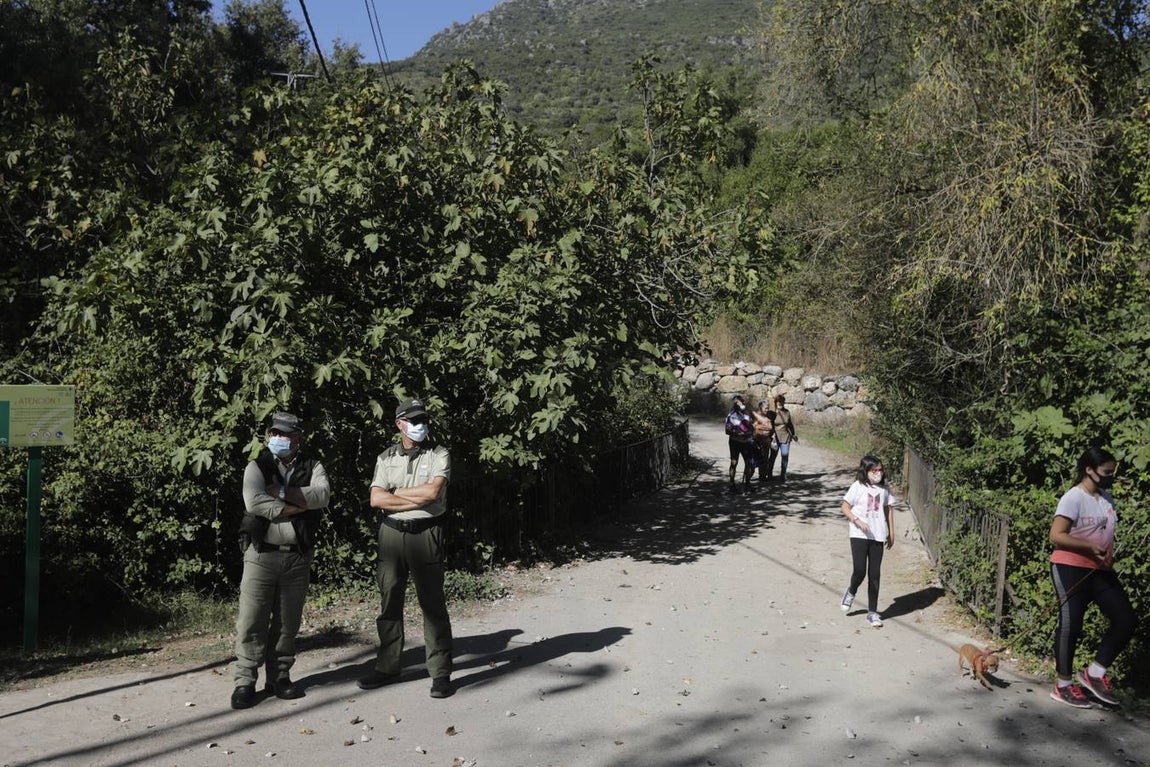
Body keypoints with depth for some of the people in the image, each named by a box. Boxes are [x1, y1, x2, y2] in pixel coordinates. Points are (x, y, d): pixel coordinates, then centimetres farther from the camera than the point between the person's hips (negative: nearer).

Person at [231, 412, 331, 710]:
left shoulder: (312, 467, 8)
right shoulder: (257, 467, 4)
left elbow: (322, 495, -12)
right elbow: (254, 502, -15)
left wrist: (281, 492, -14)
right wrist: (299, 506, -12)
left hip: (298, 556, 2)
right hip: (261, 554, -2)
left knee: (288, 621, 9)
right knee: (252, 620, -1)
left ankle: (279, 676, 20)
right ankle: (245, 681, 8)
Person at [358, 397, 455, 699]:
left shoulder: (439, 455, 0)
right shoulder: (386, 458, 9)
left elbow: (432, 491, -16)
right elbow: (376, 499, -2)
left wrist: (396, 492, -5)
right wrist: (417, 499, -10)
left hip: (425, 534, -3)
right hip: (391, 534, 4)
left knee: (432, 603, -1)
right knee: (389, 602, 9)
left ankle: (441, 673, 4)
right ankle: (387, 667, 20)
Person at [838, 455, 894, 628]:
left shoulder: (884, 489, 7)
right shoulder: (858, 487, -6)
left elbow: (888, 510, 16)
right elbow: (845, 507, -4)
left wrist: (891, 533, 14)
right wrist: (857, 521, -18)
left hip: (878, 536, 4)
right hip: (859, 535, -4)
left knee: (875, 575, 5)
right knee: (860, 571, -11)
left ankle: (872, 612, 14)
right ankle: (851, 592, 23)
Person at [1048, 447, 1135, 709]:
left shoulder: (1106, 498, 11)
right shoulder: (1073, 498, -13)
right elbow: (1056, 535, -19)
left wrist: (1108, 556, 7)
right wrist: (1091, 548, -24)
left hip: (1100, 570, 8)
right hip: (1071, 569, -8)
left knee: (1125, 620, 1)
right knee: (1071, 624, -3)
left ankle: (1094, 673, 12)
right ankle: (1063, 685, 8)